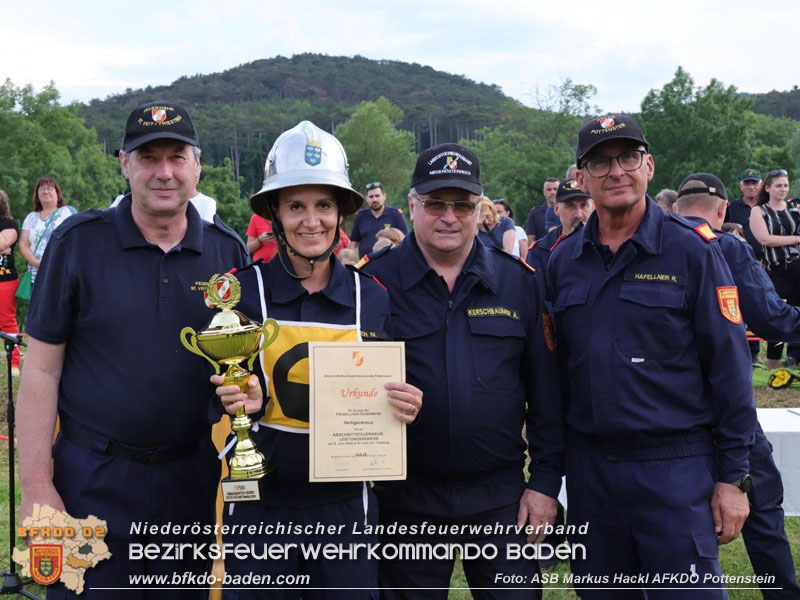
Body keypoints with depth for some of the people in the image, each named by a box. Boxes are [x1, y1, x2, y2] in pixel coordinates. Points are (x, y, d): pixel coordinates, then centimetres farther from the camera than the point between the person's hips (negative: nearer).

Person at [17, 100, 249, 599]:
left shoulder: (229, 250, 1)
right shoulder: (78, 242, -6)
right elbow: (41, 371, -5)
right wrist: (36, 488, -9)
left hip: (194, 478, 3)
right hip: (93, 479, -2)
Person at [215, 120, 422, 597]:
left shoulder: (371, 297, 1)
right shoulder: (243, 290, -5)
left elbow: (384, 403, 10)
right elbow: (216, 395, 1)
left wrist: (404, 406, -11)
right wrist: (235, 401, -21)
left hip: (347, 507, 2)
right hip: (260, 505, -1)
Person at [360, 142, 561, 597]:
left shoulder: (518, 280, 2)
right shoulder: (374, 280, -4)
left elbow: (545, 390, 4)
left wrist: (546, 480, 1)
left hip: (502, 497, 1)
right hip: (407, 502, -1)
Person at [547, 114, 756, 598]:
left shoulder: (691, 250, -5)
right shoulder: (563, 261, 6)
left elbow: (729, 368, -6)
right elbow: (555, 367, 10)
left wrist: (733, 477, -8)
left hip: (677, 468, -4)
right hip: (590, 467, 4)